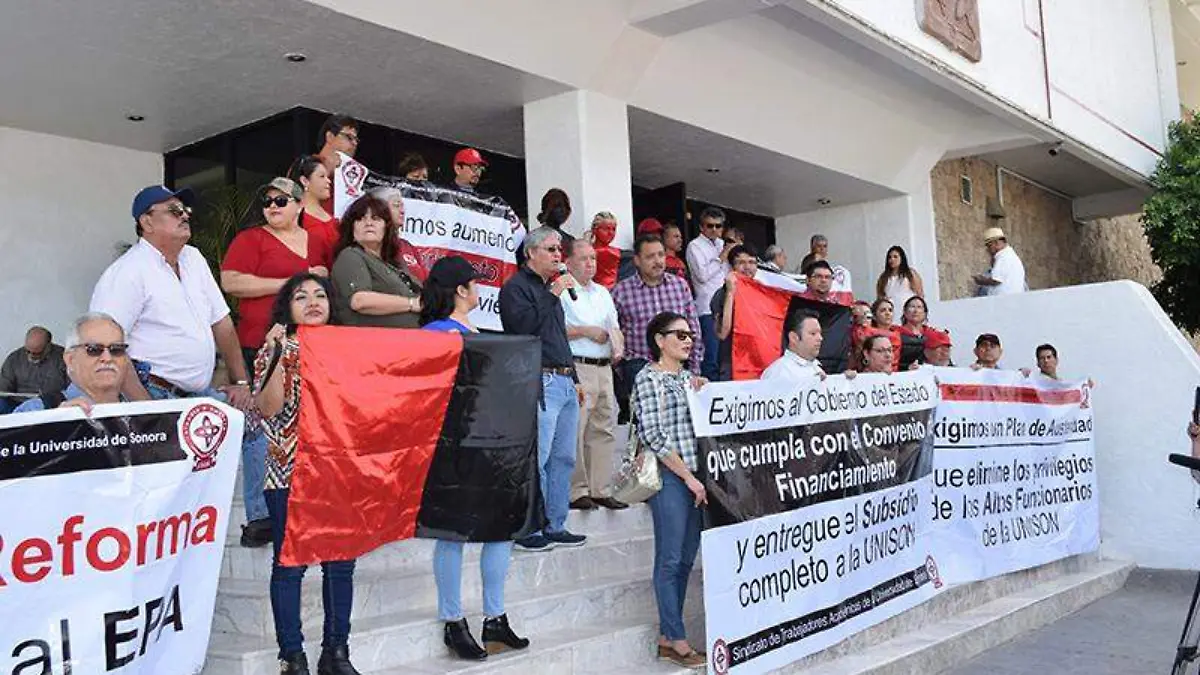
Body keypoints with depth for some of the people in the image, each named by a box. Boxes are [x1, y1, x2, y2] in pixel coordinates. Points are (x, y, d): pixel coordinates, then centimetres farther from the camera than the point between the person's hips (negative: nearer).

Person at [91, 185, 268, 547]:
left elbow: (221, 322, 16)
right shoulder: (128, 273, -13)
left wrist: (240, 381, 11)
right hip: (156, 393, -8)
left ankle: (261, 521, 13)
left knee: (255, 422, 5)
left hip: (198, 393, 8)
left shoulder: (193, 259, 12)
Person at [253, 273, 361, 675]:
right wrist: (277, 357, -21)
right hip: (290, 472, -4)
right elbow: (268, 409, -12)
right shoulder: (277, 348, 0)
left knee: (341, 563, 8)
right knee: (290, 564, 2)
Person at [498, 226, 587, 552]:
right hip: (540, 383, -9)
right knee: (537, 460, -10)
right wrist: (553, 293, -14)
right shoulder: (515, 287, -2)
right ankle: (528, 530, -3)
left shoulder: (550, 288, 25)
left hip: (565, 382, 9)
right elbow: (523, 325, -20)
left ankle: (555, 526, 16)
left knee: (564, 458, 9)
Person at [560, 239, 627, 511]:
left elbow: (614, 327, 24)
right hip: (576, 367, -7)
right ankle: (576, 491, -2)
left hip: (604, 368, 8)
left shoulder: (603, 293, 22)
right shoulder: (561, 292, -3)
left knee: (603, 429, 8)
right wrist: (585, 331, -10)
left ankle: (599, 490, 15)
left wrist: (618, 344, 3)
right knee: (574, 430, -8)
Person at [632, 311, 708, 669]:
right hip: (670, 477, -8)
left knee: (685, 559, 10)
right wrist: (688, 478, -12)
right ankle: (677, 640, 7)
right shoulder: (648, 378, -7)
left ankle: (667, 636, 19)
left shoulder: (687, 376, 16)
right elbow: (655, 437, -13)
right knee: (670, 559, -1)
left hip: (694, 476, 8)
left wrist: (702, 394, 3)